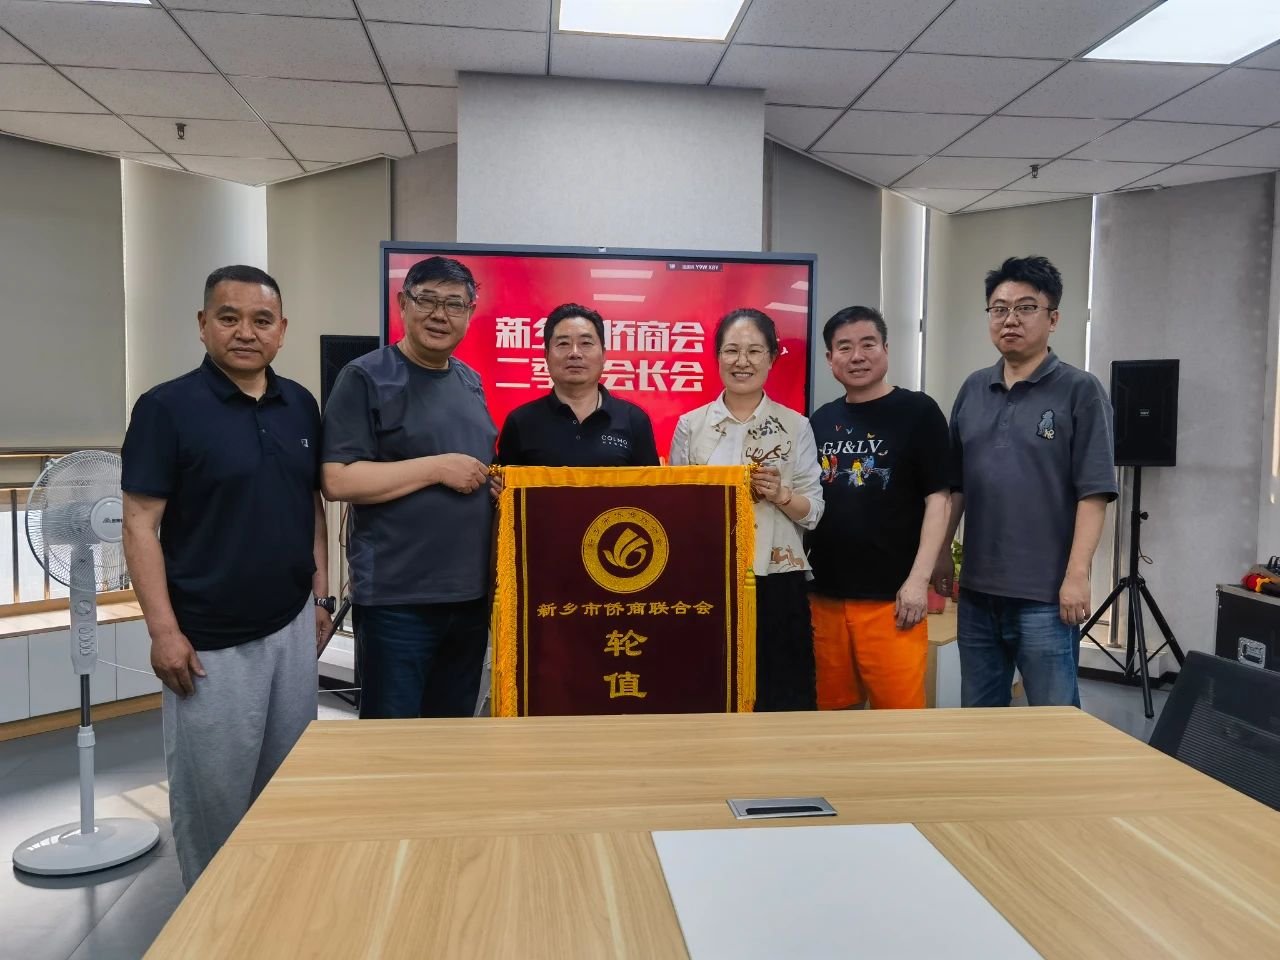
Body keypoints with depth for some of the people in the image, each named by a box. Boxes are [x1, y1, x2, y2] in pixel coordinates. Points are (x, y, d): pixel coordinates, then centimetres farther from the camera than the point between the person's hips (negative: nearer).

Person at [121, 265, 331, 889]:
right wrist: (163, 631, -15)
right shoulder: (165, 408, -9)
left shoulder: (301, 405, 6)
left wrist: (321, 596, 9)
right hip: (209, 640, -5)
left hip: (292, 627, 5)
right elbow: (140, 525, -10)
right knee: (212, 791, 7)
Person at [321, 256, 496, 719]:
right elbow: (337, 480, -16)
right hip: (396, 598, -6)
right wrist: (438, 468, -17)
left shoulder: (471, 381, 14)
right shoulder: (365, 378, -7)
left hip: (472, 593, 7)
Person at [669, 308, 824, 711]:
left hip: (777, 582, 0)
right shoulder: (689, 426, 4)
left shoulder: (795, 426, 3)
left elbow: (813, 512, 3)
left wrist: (781, 495, -15)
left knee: (781, 695, 4)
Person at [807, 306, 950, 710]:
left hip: (890, 595, -4)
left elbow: (938, 499, -6)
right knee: (833, 710, 11)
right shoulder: (822, 419, 11)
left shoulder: (918, 411, -2)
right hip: (824, 593, 5)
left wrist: (919, 579, -13)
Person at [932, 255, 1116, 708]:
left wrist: (1077, 574, -15)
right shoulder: (973, 389, 10)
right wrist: (942, 551, 10)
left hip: (1046, 593, -5)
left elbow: (1093, 493, -10)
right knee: (978, 718, 16)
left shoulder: (1080, 390, -5)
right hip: (977, 588, 5)